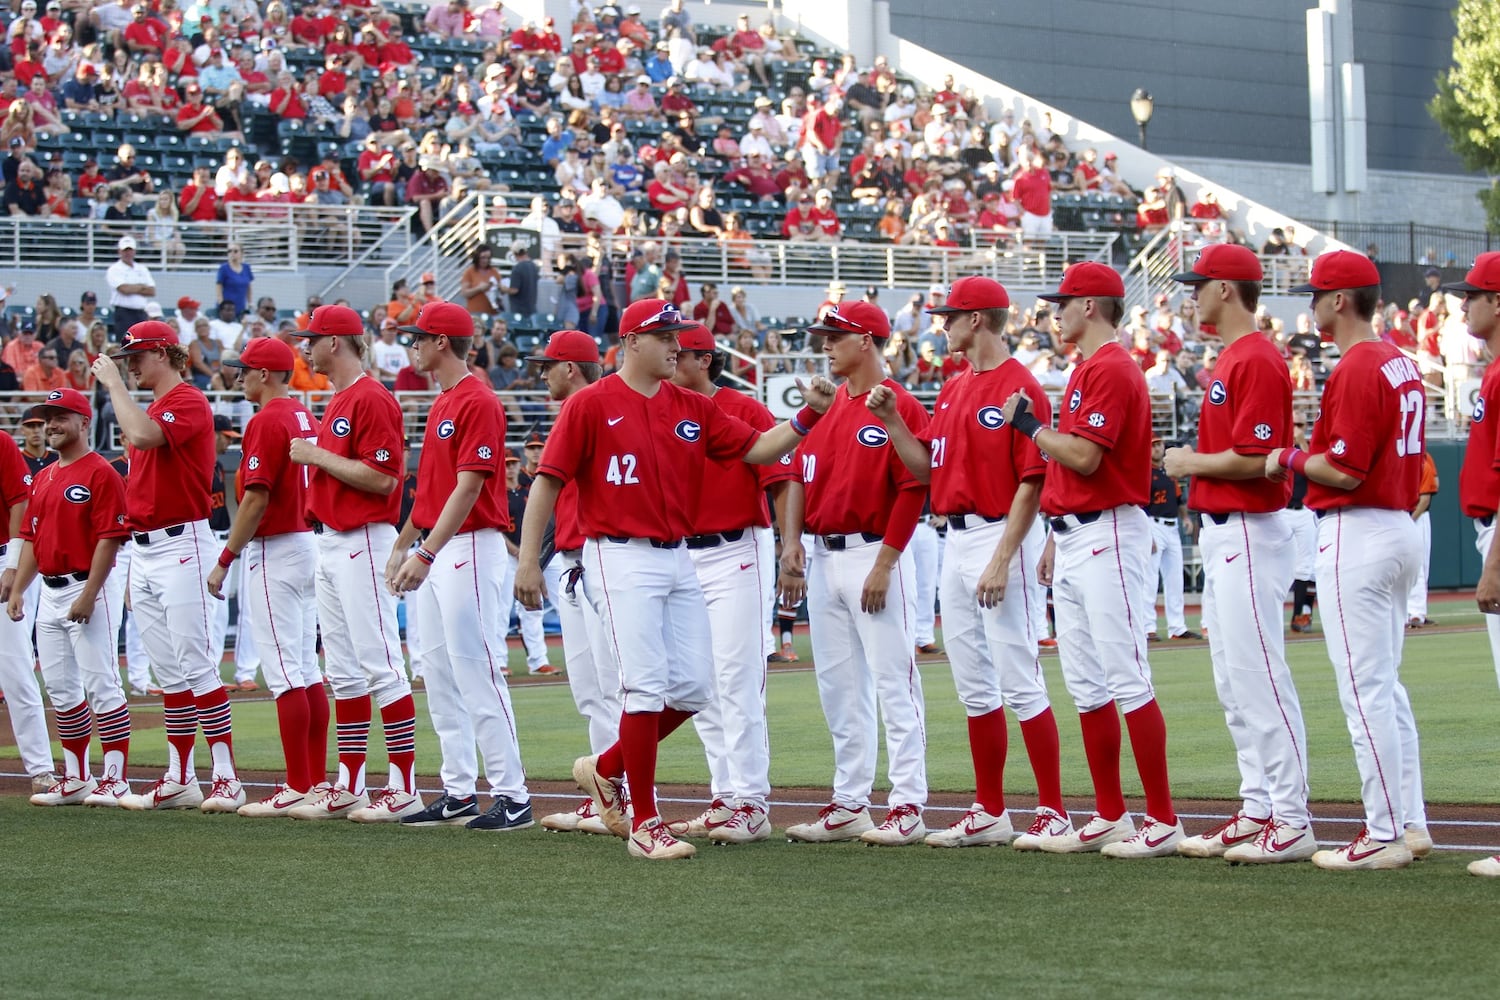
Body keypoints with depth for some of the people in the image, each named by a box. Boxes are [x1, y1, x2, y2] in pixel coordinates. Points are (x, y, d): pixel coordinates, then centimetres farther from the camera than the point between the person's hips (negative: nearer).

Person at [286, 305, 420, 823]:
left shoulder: (372, 399, -12)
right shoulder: (336, 402, 18)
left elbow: (382, 477, -21)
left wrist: (318, 455, -15)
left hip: (363, 542, -10)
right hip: (328, 542, 10)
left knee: (380, 663, -11)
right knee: (343, 671, 12)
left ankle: (404, 787, -10)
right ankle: (348, 786, 16)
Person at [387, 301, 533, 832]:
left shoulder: (478, 403, -14)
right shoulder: (441, 404, 17)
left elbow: (467, 488, -21)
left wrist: (426, 555, -26)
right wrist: (402, 546, 23)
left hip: (470, 549, -10)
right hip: (434, 552, 10)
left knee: (478, 674, -11)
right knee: (439, 677, 11)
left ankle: (513, 797, -8)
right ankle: (458, 794, 16)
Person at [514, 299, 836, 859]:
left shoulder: (694, 409, 11)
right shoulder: (592, 404, -4)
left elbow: (758, 449, 6)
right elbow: (548, 481, -5)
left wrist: (807, 414, -10)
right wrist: (528, 561, -10)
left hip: (677, 559, 6)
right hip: (621, 557, -6)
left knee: (693, 687, 4)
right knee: (647, 685, -11)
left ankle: (607, 769, 26)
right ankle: (644, 824, -3)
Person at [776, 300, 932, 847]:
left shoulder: (901, 407, -8)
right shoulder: (825, 406, 14)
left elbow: (912, 490, -13)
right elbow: (800, 476, 15)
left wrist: (883, 565, -17)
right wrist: (791, 543, 2)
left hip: (874, 554, -8)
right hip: (821, 557, 8)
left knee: (893, 682, -6)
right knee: (839, 688, 10)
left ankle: (907, 807, -4)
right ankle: (849, 805, 16)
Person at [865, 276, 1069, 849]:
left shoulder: (1020, 387, -12)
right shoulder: (953, 390, 16)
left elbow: (1031, 482, -17)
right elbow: (926, 466, 18)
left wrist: (1002, 560, -21)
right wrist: (890, 419, 4)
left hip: (1003, 537, -9)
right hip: (956, 540, 9)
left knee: (1018, 680, -9)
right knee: (974, 685, 11)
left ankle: (1054, 812, -5)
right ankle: (989, 813, 17)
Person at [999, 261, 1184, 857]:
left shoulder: (1111, 369, -12)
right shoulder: (1085, 371, 19)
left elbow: (1084, 457, -22)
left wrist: (1027, 423, -8)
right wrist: (1056, 541, 22)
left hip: (1108, 536, -11)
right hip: (1073, 537, 11)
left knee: (1127, 681, -11)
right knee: (1086, 687, 11)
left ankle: (1163, 822, -10)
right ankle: (1110, 818, 16)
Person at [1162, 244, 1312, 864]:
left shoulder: (1257, 360, -16)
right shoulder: (1229, 359, 17)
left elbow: (1254, 457, -23)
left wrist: (1192, 462, -10)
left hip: (1248, 535, -11)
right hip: (1222, 534, 11)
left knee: (1260, 678, -10)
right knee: (1234, 684, 13)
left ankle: (1292, 823, -9)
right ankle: (1258, 810, 18)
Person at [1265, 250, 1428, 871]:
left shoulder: (1356, 369, -16)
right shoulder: (1402, 364, 14)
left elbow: (1347, 470, -21)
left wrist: (1292, 459, -5)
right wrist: (1313, 452, 18)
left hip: (1357, 534, -10)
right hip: (1401, 529, 10)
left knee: (1363, 690, -7)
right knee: (1386, 685, 15)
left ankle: (1384, 836, -6)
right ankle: (1409, 824, 17)